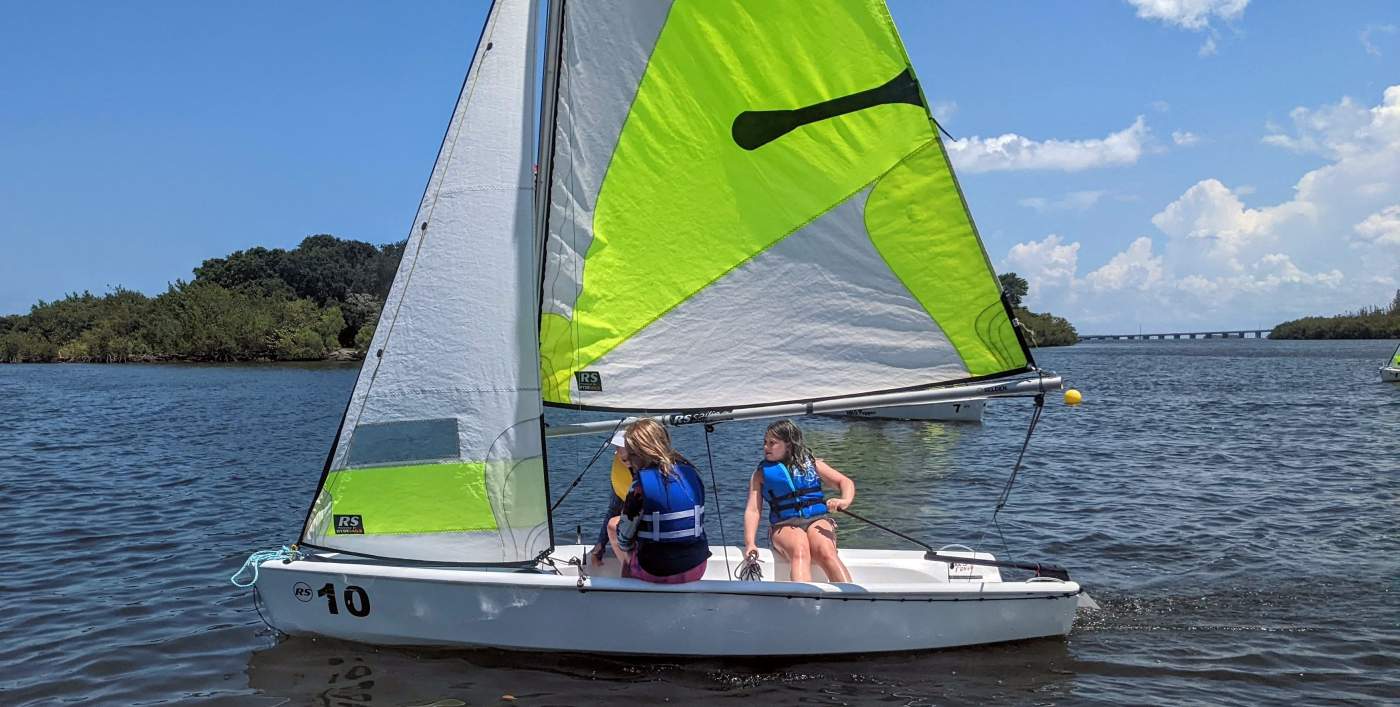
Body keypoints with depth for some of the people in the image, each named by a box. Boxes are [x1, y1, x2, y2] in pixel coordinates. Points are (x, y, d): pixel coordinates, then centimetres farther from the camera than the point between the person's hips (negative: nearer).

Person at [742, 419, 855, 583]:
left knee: (826, 553, -33)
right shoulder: (761, 473, 14)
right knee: (800, 552, -36)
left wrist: (845, 501, -13)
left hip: (817, 519, 1)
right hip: (783, 525, -1)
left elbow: (846, 482, 12)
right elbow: (752, 510, 5)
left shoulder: (812, 463, 15)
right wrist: (750, 543, -12)